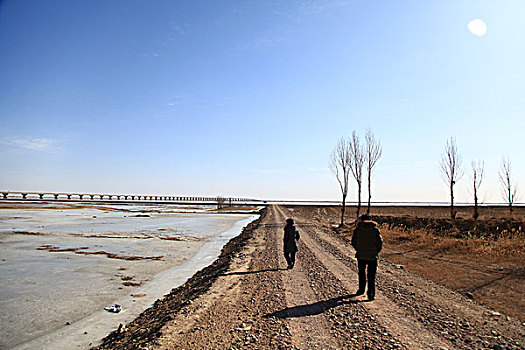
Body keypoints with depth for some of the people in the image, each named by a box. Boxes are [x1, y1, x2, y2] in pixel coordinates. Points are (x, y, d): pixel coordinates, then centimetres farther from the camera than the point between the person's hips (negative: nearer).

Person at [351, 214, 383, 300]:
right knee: (371, 276, 5)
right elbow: (380, 242, -5)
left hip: (361, 255, 1)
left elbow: (353, 242, 0)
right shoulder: (375, 229, -3)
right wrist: (376, 251, 8)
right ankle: (371, 294, 2)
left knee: (362, 273, 19)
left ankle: (361, 289, 31)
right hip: (372, 256, -1)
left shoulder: (357, 229, -1)